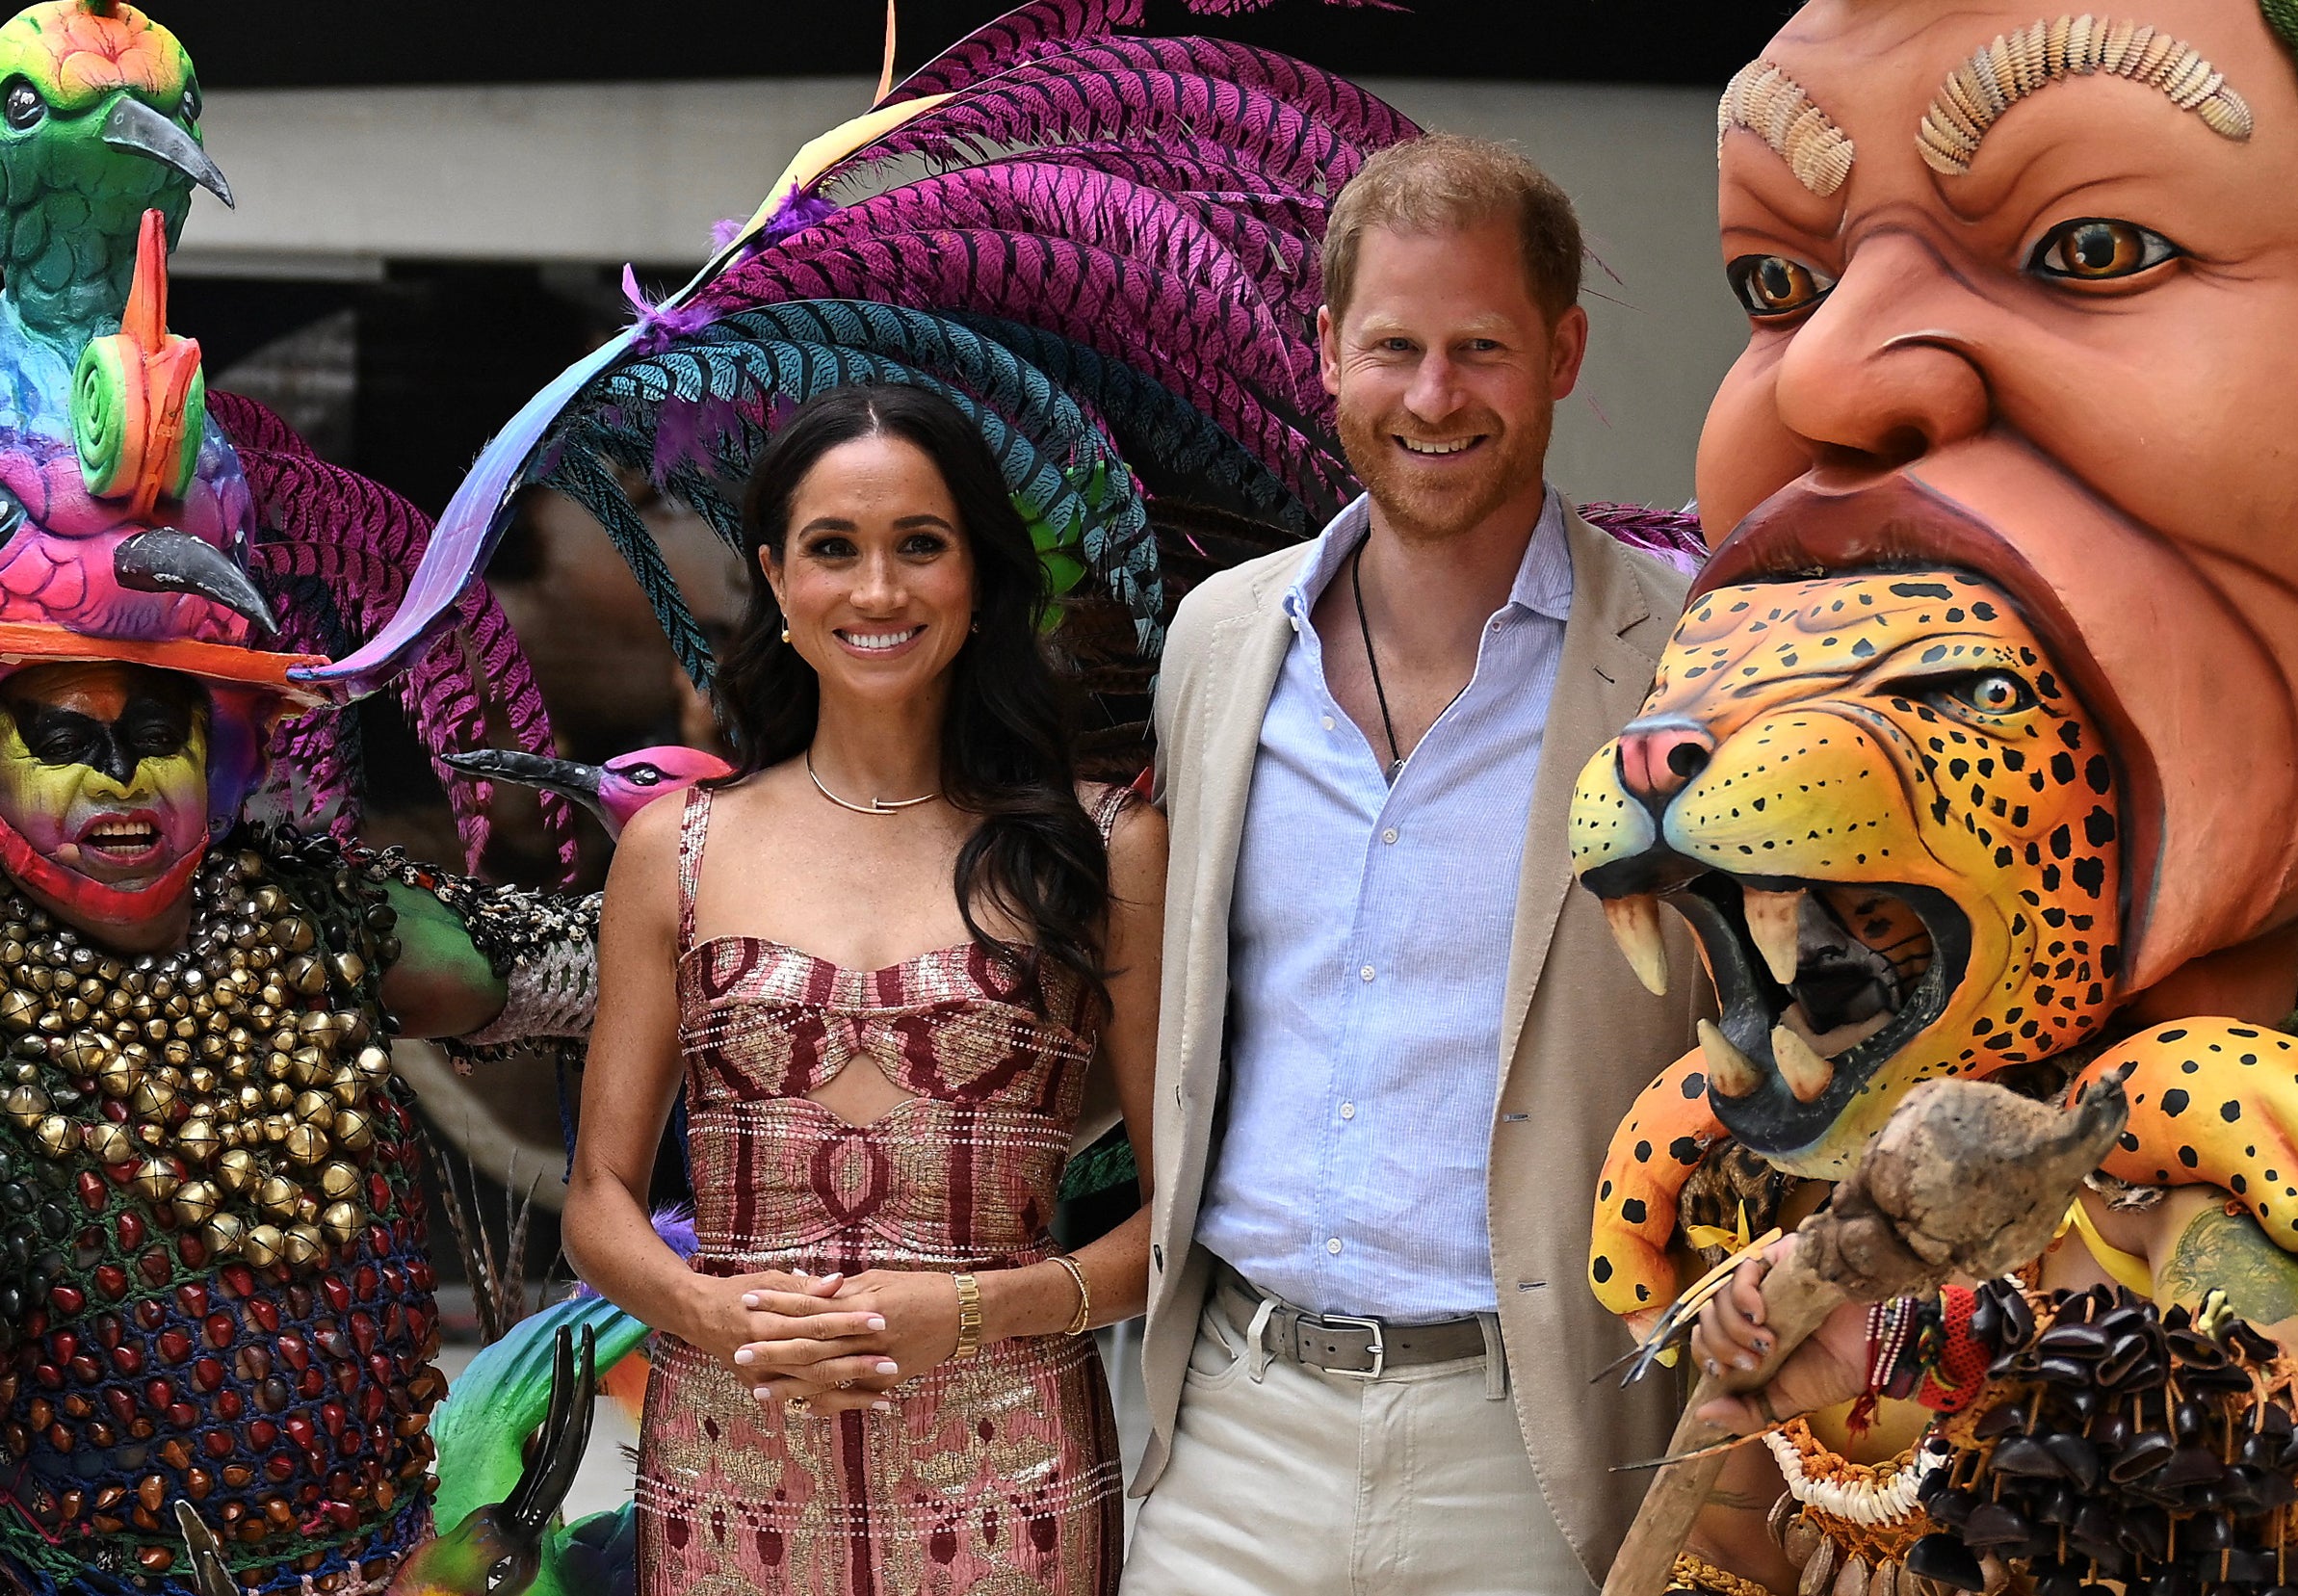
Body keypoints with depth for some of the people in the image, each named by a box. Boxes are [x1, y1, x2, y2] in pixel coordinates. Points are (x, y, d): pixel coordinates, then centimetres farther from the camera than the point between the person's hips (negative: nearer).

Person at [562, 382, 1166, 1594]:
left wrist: (972, 1309, -14)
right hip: (728, 1485, 1)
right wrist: (711, 1310, -12)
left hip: (1004, 1491, -1)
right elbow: (600, 1200, 7)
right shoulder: (676, 851, 6)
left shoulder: (1103, 847, 1)